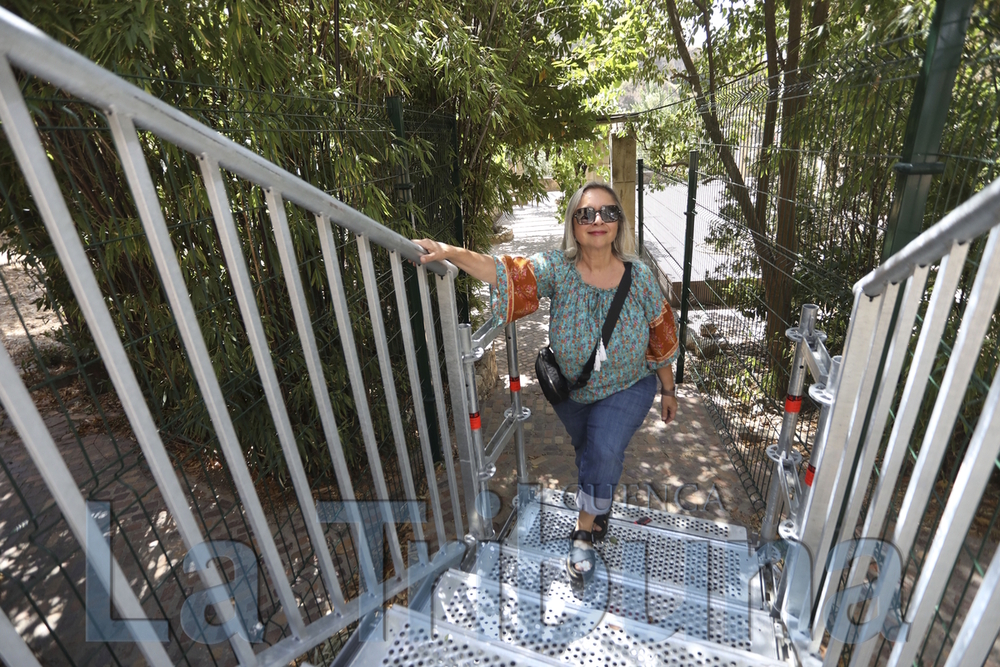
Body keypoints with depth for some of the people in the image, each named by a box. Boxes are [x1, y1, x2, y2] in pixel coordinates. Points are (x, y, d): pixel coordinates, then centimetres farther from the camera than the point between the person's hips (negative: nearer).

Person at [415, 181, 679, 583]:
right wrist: (450, 252, -55)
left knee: (604, 451, -16)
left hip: (627, 387, -1)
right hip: (568, 387, 1)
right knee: (584, 449, 21)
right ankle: (598, 505, 55)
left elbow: (661, 339, -8)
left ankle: (584, 533, 11)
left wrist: (668, 389, 2)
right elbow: (506, 272, -39)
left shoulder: (639, 276, -19)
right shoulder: (557, 269, -22)